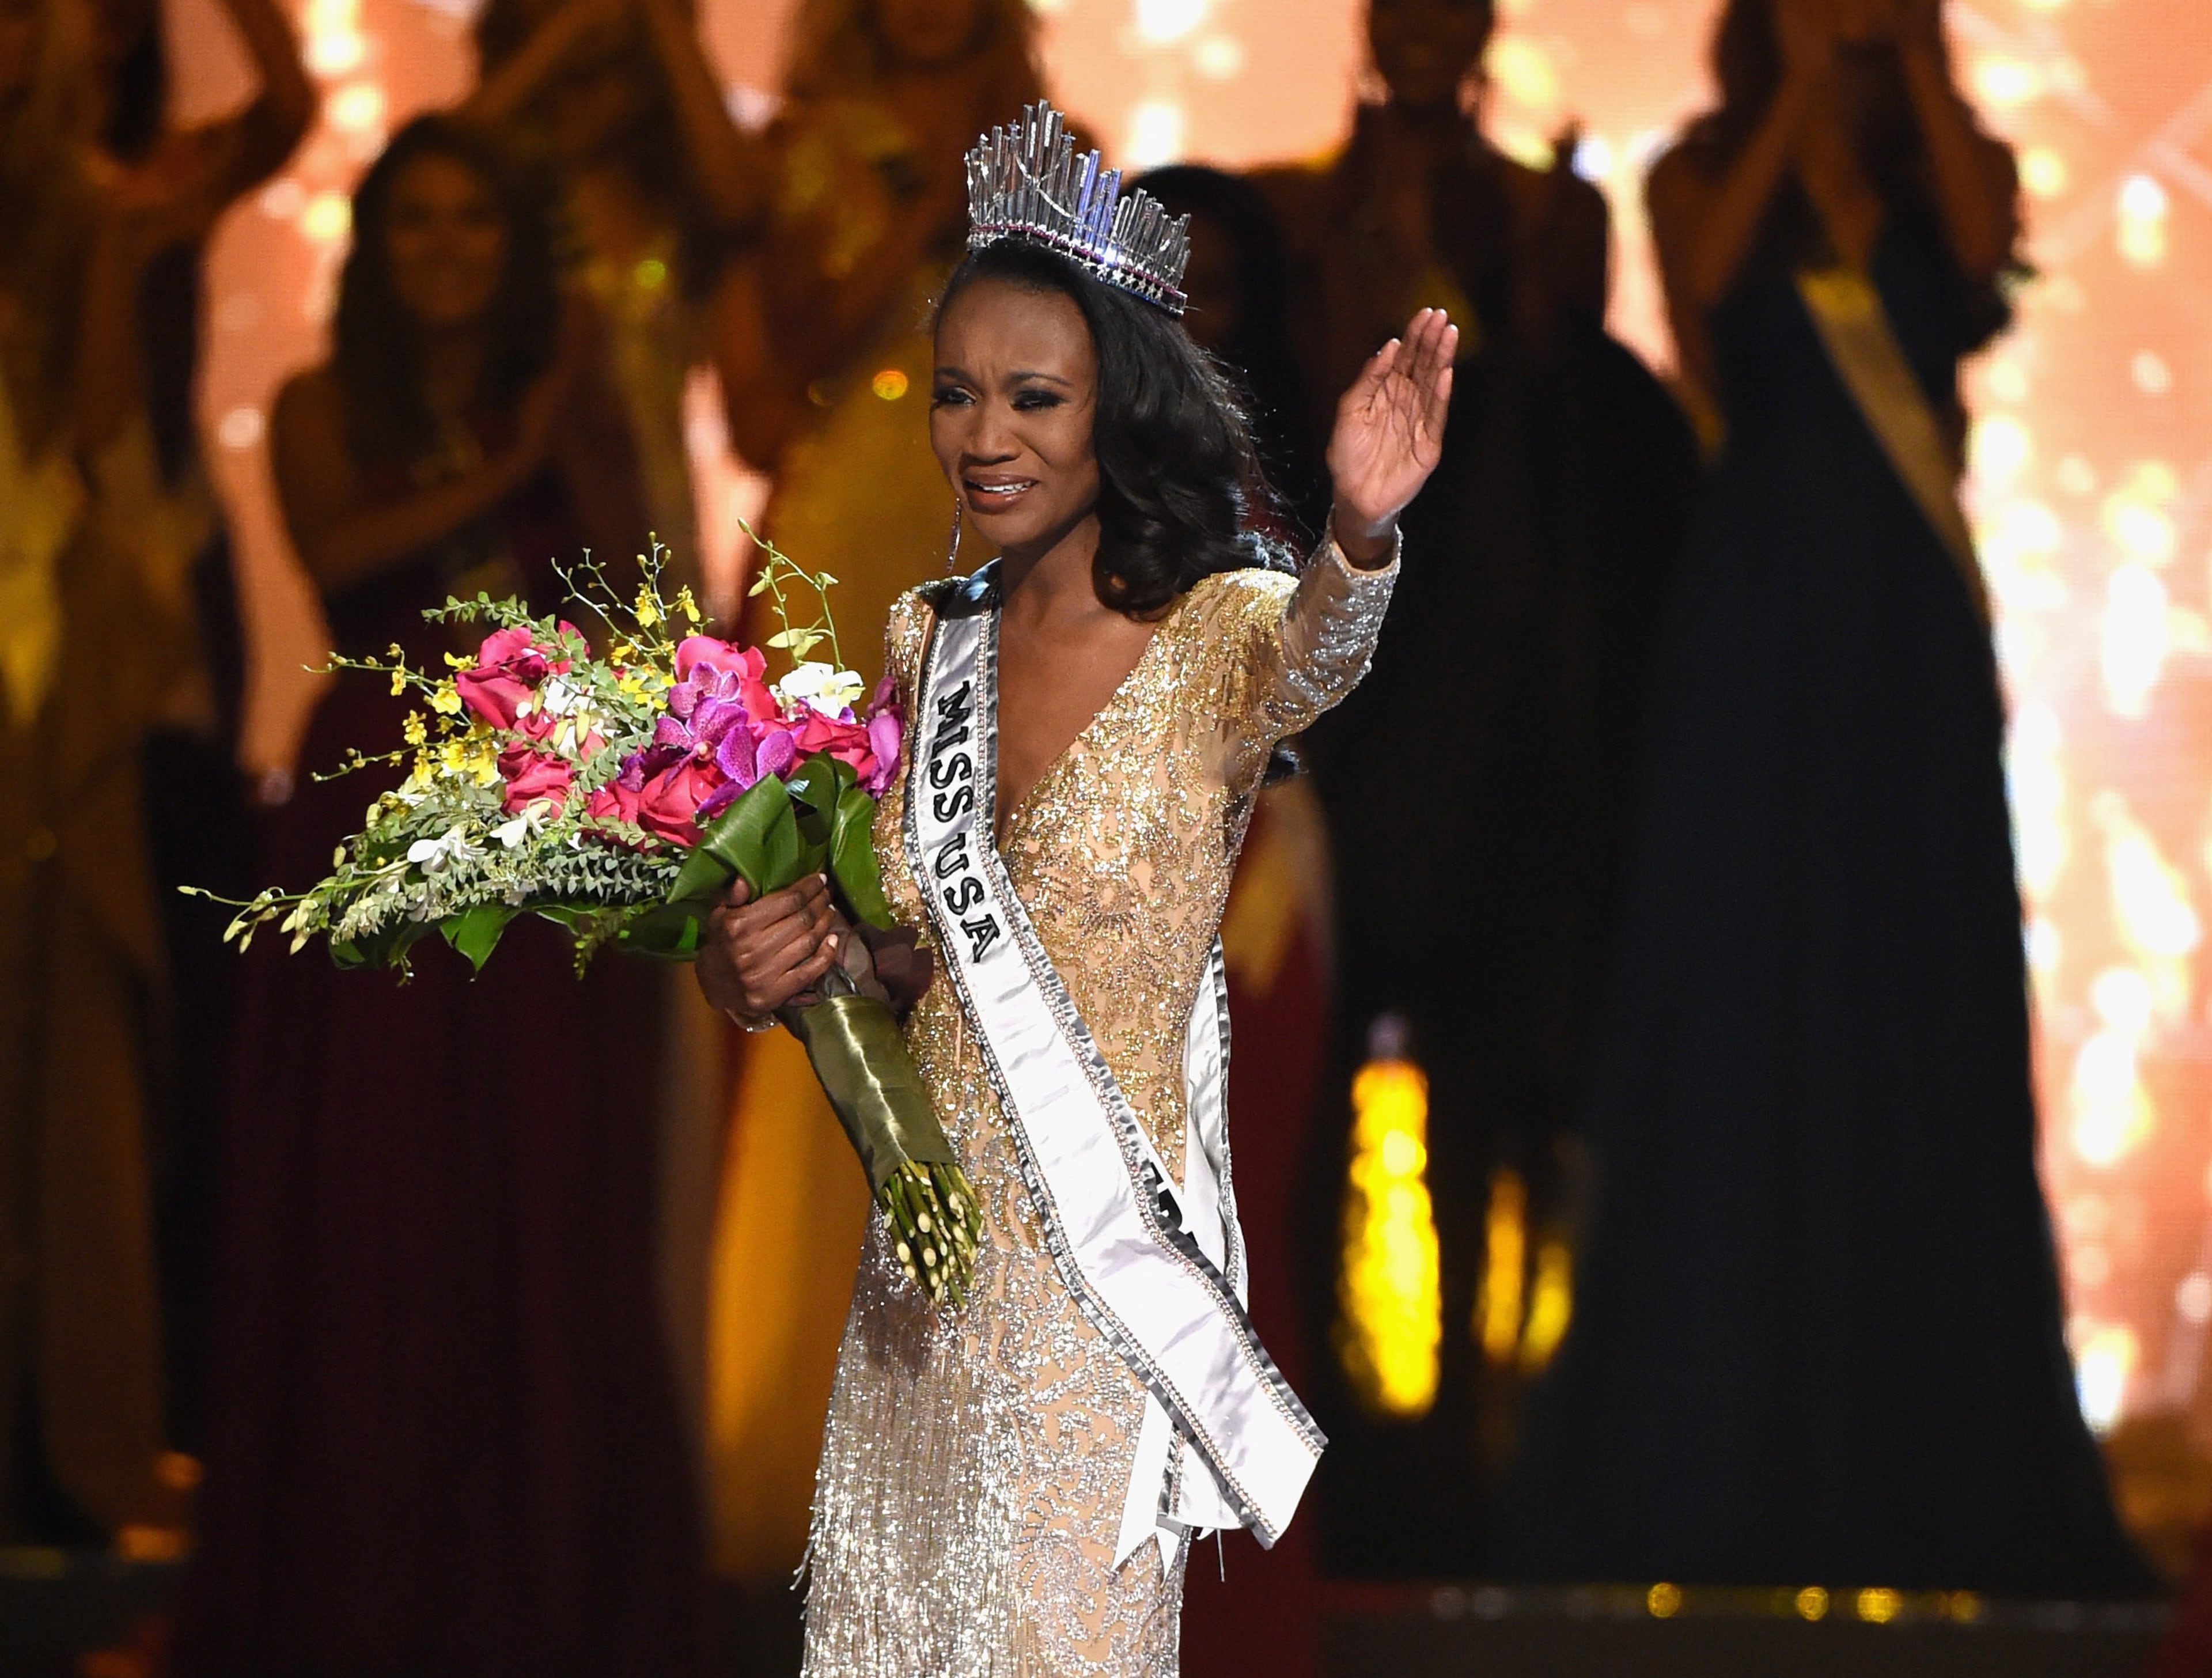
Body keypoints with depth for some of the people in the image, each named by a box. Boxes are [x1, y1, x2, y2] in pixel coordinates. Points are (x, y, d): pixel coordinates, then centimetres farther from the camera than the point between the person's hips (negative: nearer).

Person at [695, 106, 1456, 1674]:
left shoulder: (1219, 633, -10)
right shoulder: (924, 642, 7)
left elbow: (1311, 655, -34)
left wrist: (1361, 535, -57)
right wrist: (757, 961, -8)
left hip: (1105, 1272, -5)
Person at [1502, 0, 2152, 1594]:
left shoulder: (1947, 166, 9)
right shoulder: (1709, 175, 6)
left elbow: (1982, 246, -14)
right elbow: (1710, 276, -16)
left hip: (1917, 641, 2)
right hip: (1763, 635, -1)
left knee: (1929, 1020, 2)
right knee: (1744, 1008, -2)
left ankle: (1933, 1450, 7)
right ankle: (1731, 1449, 2)